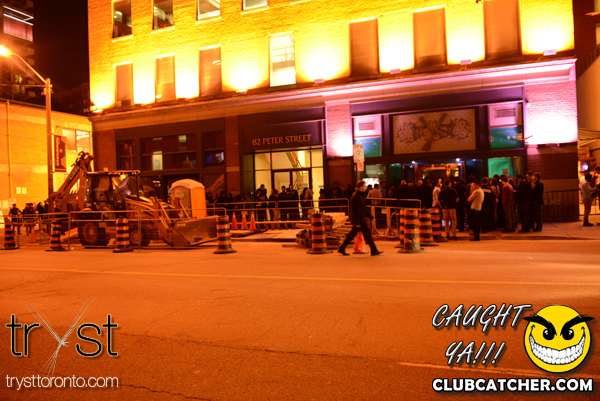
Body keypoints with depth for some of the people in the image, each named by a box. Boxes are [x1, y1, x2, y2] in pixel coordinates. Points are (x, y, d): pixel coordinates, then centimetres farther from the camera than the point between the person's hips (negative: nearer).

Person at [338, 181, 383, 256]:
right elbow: (355, 210, -21)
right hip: (358, 218, -10)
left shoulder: (361, 195, 13)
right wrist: (357, 222, -22)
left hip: (361, 217, 10)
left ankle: (341, 248, 19)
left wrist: (369, 216, 18)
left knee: (353, 233, 13)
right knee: (366, 232, -4)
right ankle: (374, 251, 4)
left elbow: (363, 208, 20)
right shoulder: (356, 196, -18)